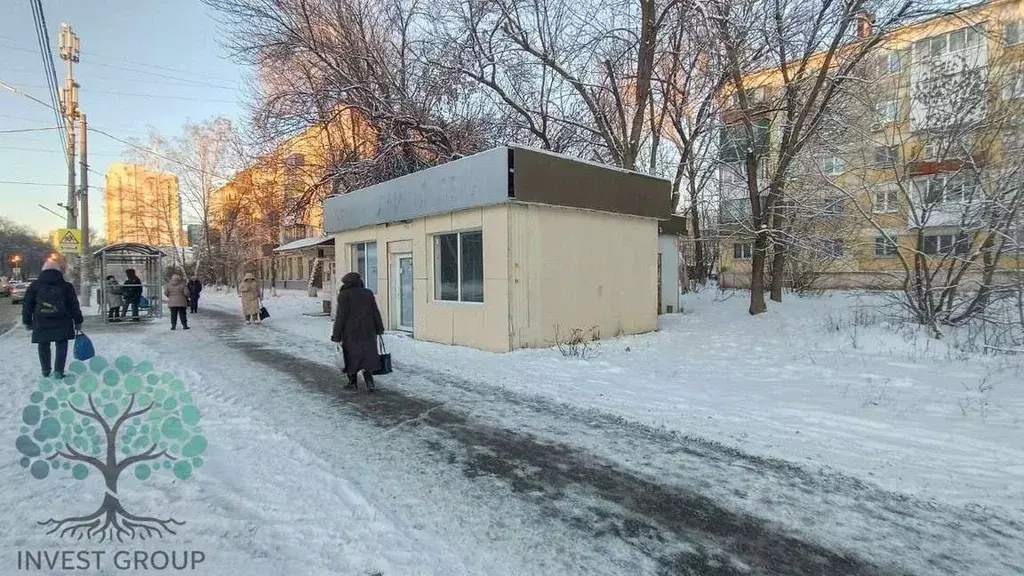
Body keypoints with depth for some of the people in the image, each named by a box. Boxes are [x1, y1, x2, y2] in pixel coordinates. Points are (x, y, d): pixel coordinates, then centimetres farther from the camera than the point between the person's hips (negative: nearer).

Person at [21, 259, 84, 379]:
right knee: (61, 346, 4)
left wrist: (27, 322, 16)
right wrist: (78, 321, 7)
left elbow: (27, 305, 8)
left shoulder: (34, 286, 6)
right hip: (62, 323, -2)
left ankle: (46, 371, 25)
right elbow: (74, 305, 2)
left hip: (41, 323, 2)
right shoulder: (66, 286, 2)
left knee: (43, 346, 16)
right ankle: (58, 371, -4)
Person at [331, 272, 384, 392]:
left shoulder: (344, 295, -8)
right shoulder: (368, 293, 5)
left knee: (351, 356, 10)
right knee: (368, 356, 7)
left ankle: (353, 383, 18)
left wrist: (337, 335, -5)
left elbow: (341, 316, -10)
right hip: (368, 332, 3)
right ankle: (369, 382, -4)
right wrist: (379, 328, 17)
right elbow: (376, 312, 8)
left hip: (351, 333, -3)